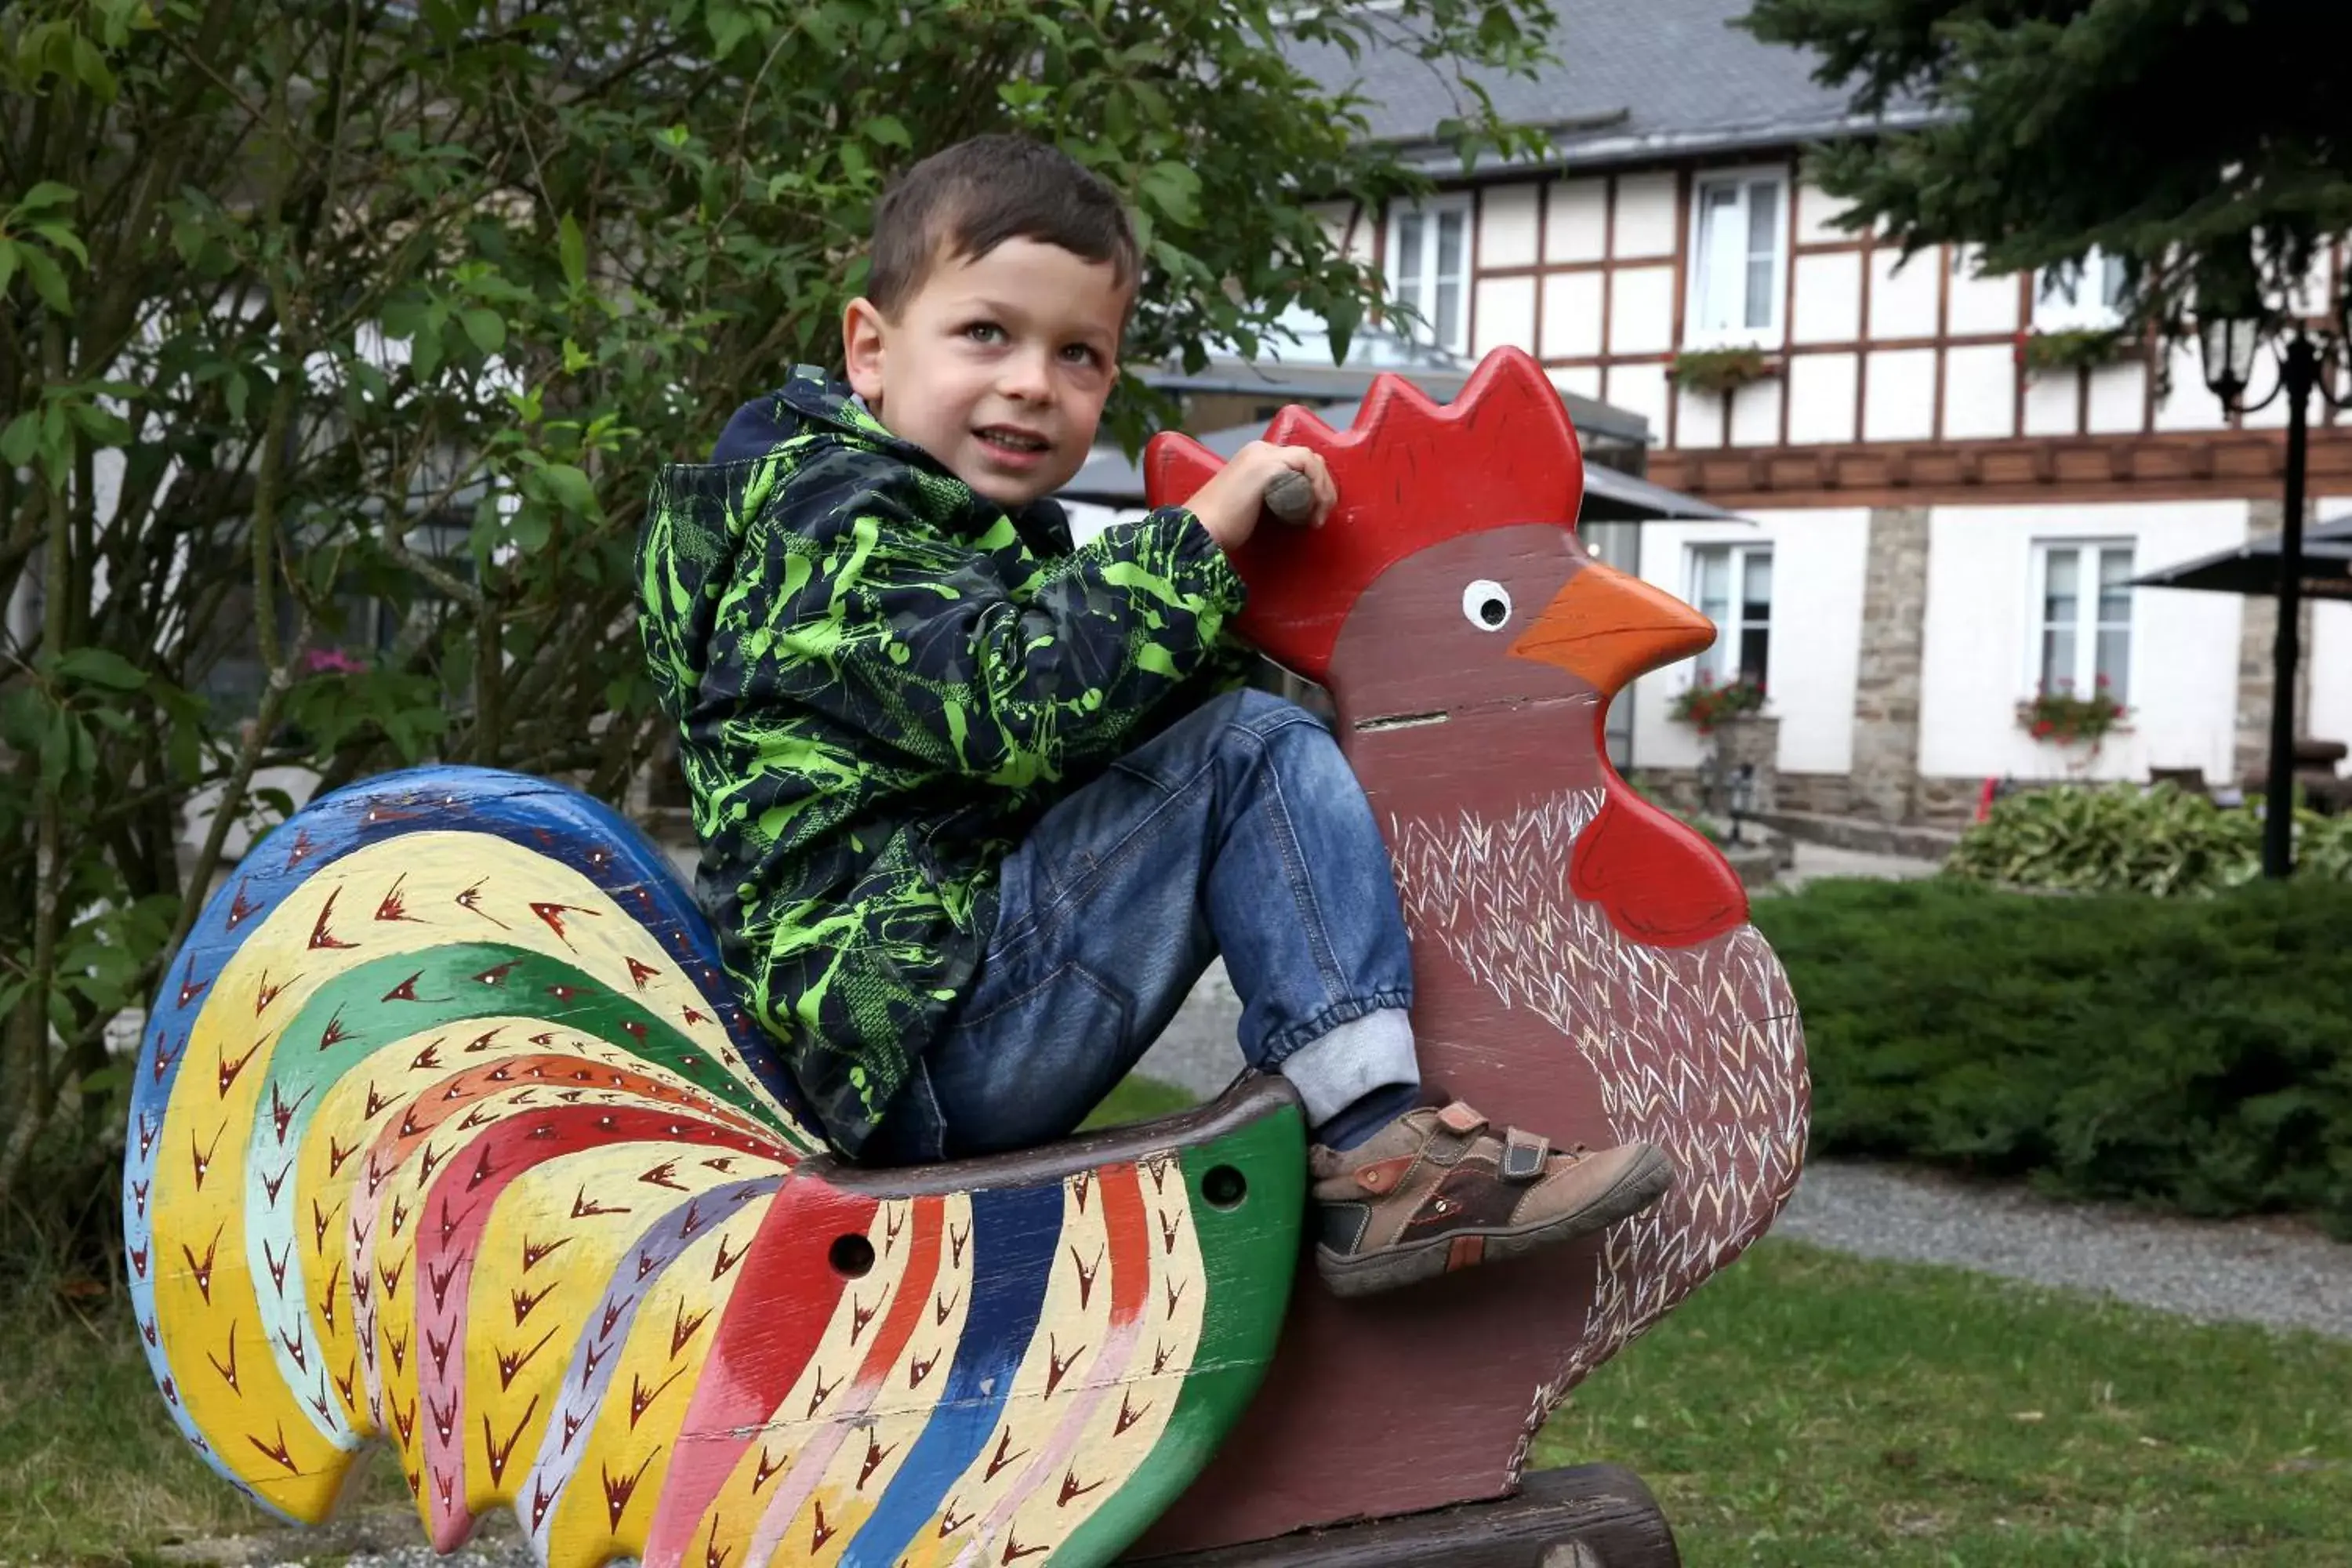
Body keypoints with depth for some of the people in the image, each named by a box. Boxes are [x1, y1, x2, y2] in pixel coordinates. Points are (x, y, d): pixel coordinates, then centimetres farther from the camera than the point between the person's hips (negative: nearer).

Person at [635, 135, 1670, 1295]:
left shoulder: (1009, 541, 24)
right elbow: (1010, 704, -24)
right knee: (1251, 752, -16)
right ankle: (1375, 1148, -23)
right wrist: (1201, 538, -18)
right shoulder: (829, 523, -8)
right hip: (925, 1041, -10)